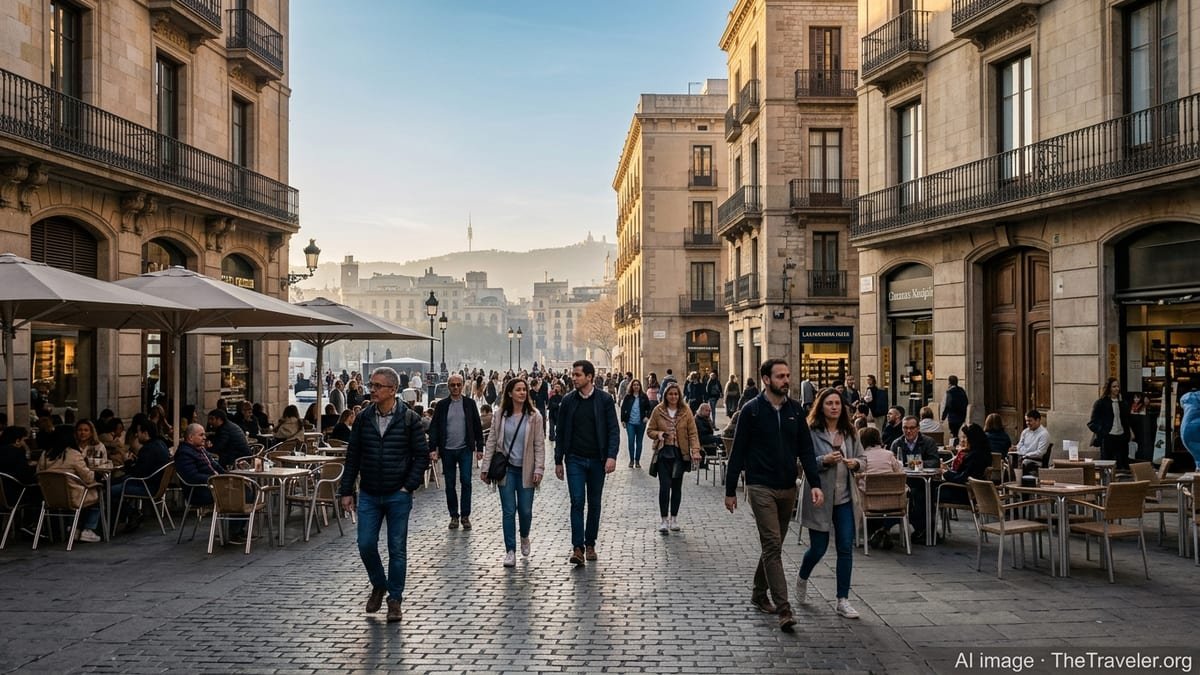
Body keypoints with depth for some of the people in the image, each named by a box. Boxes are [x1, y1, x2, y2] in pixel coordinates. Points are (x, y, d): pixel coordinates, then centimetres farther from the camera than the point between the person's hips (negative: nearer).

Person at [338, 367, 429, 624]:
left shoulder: (409, 419, -7)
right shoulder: (363, 418, 2)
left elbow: (422, 455, -4)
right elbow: (352, 456, 6)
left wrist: (409, 487, -10)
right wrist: (346, 491, 3)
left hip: (398, 496, -3)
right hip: (368, 496, 3)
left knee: (397, 549, 5)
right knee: (366, 545, 3)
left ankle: (395, 599, 19)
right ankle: (379, 586, 29)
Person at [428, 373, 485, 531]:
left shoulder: (469, 404, 3)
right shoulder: (441, 405, 2)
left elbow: (477, 427, 5)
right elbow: (434, 428, 1)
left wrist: (479, 448, 1)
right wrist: (433, 449, -8)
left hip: (465, 449, -1)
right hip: (447, 450, 1)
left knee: (466, 482, -4)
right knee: (450, 485, 7)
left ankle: (465, 516, 6)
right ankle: (454, 516, 18)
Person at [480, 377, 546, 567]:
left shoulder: (534, 416, -2)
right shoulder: (501, 416, 1)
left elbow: (539, 445, -2)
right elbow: (491, 442, 5)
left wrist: (538, 469, -10)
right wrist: (485, 467, 2)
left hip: (525, 470, -1)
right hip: (506, 469, 1)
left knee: (525, 510, 4)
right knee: (508, 511, 1)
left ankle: (524, 537, 35)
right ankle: (510, 551, 10)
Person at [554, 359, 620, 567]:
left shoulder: (605, 400, -3)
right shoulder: (568, 400, 2)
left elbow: (614, 430, -4)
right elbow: (561, 432, 7)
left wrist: (611, 456, -16)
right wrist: (558, 461, 6)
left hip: (597, 460, 0)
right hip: (575, 459, 0)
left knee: (594, 503, 9)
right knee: (577, 502, -7)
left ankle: (590, 544, 22)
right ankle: (578, 548, -7)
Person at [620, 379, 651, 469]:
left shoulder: (644, 396, 1)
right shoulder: (628, 397, 1)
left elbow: (649, 407, 8)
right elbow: (623, 408, 5)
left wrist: (647, 417, -5)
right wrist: (622, 420, 1)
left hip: (641, 423, 1)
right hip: (630, 423, -1)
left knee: (639, 442, 8)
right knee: (631, 441, -6)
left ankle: (637, 461, 18)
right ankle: (631, 460, 8)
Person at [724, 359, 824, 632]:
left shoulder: (795, 410, 6)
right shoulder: (751, 410, -7)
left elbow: (806, 449, 6)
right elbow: (738, 451, -4)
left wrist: (815, 483, -6)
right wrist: (730, 490, -3)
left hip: (788, 488, 5)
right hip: (761, 487, -5)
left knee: (774, 545, 14)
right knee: (773, 545, -10)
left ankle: (759, 593, 31)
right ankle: (783, 609, -10)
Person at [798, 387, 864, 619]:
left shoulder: (849, 432, 6)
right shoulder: (811, 432, -9)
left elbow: (862, 459, 13)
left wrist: (855, 463, -9)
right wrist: (824, 460, -26)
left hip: (844, 498, 4)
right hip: (820, 498, -4)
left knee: (846, 548, 1)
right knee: (818, 548, 5)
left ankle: (843, 601, 9)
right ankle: (802, 580, 37)